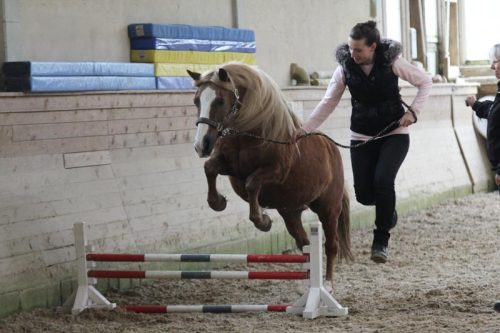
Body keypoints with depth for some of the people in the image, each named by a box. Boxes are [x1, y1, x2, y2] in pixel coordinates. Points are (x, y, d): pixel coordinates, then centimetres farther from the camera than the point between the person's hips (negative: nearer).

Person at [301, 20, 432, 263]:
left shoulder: (392, 63, -13)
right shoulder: (345, 68, -7)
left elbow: (425, 82, -2)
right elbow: (328, 103, -4)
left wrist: (413, 111, -14)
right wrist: (305, 129, -14)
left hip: (394, 134, -3)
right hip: (362, 138, 3)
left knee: (382, 180, -24)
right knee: (364, 194, -5)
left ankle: (381, 241, -9)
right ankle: (388, 210, 32)